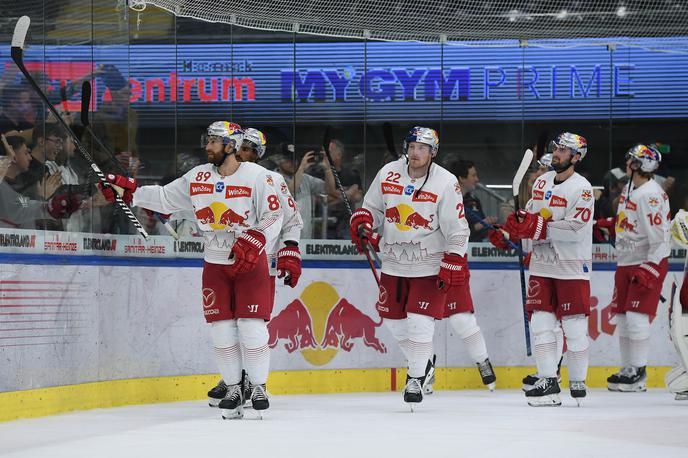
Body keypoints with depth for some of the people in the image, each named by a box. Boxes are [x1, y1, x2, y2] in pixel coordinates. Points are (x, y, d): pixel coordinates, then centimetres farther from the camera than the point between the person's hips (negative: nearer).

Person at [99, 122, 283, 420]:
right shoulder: (197, 177, 3)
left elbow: (274, 215, -11)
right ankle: (233, 389, 13)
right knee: (221, 329, 1)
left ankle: (258, 387, 6)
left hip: (251, 261, -4)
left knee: (251, 326, -9)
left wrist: (253, 241, -23)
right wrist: (128, 191, 2)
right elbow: (164, 198, 9)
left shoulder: (256, 176, -10)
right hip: (215, 263, 4)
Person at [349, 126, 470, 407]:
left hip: (429, 265, -5)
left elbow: (457, 230, -11)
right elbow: (372, 206, 13)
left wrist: (452, 266, -15)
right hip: (394, 263, 5)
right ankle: (423, 365, 33)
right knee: (393, 320, 10)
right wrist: (362, 223, -8)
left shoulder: (446, 183, -12)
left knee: (420, 322, -12)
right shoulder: (388, 174, -1)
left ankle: (416, 379, 5)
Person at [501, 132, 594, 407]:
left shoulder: (581, 188, -12)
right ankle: (548, 381, 2)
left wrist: (541, 227, -25)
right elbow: (531, 214, 20)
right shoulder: (542, 181, 11)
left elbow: (576, 229, -20)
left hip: (572, 267, -6)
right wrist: (517, 224, -2)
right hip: (541, 264, 6)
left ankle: (578, 381, 13)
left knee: (574, 325, 0)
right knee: (540, 322, 0)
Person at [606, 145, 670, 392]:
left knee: (637, 317, -12)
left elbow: (658, 236, -21)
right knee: (622, 317, 9)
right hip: (626, 261, 9)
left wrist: (651, 269, -22)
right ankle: (627, 369, 17)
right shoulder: (629, 189, 10)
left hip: (649, 261, -9)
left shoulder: (651, 195, -19)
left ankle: (638, 373, -5)